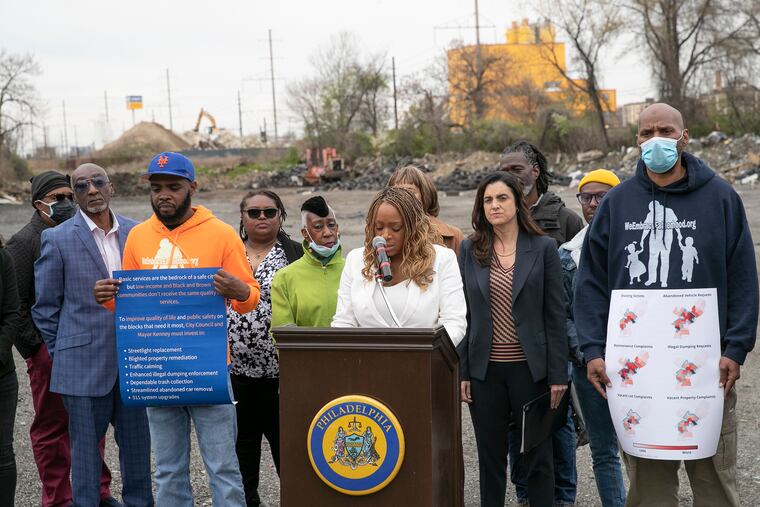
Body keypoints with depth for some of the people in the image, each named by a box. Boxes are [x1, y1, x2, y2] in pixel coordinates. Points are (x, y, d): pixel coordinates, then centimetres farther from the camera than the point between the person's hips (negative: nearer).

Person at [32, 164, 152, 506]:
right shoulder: (58, 239, -3)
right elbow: (45, 308, 2)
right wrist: (65, 354, 2)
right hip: (84, 366, -3)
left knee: (137, 443, 11)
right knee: (86, 446, 5)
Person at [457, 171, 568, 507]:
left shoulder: (543, 248, -1)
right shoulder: (470, 250, 5)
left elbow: (555, 315, -2)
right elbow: (462, 315, 5)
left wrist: (557, 374, -5)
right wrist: (462, 371, 0)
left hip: (530, 367, -2)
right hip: (485, 369, 2)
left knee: (538, 455, 7)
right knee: (490, 457, 10)